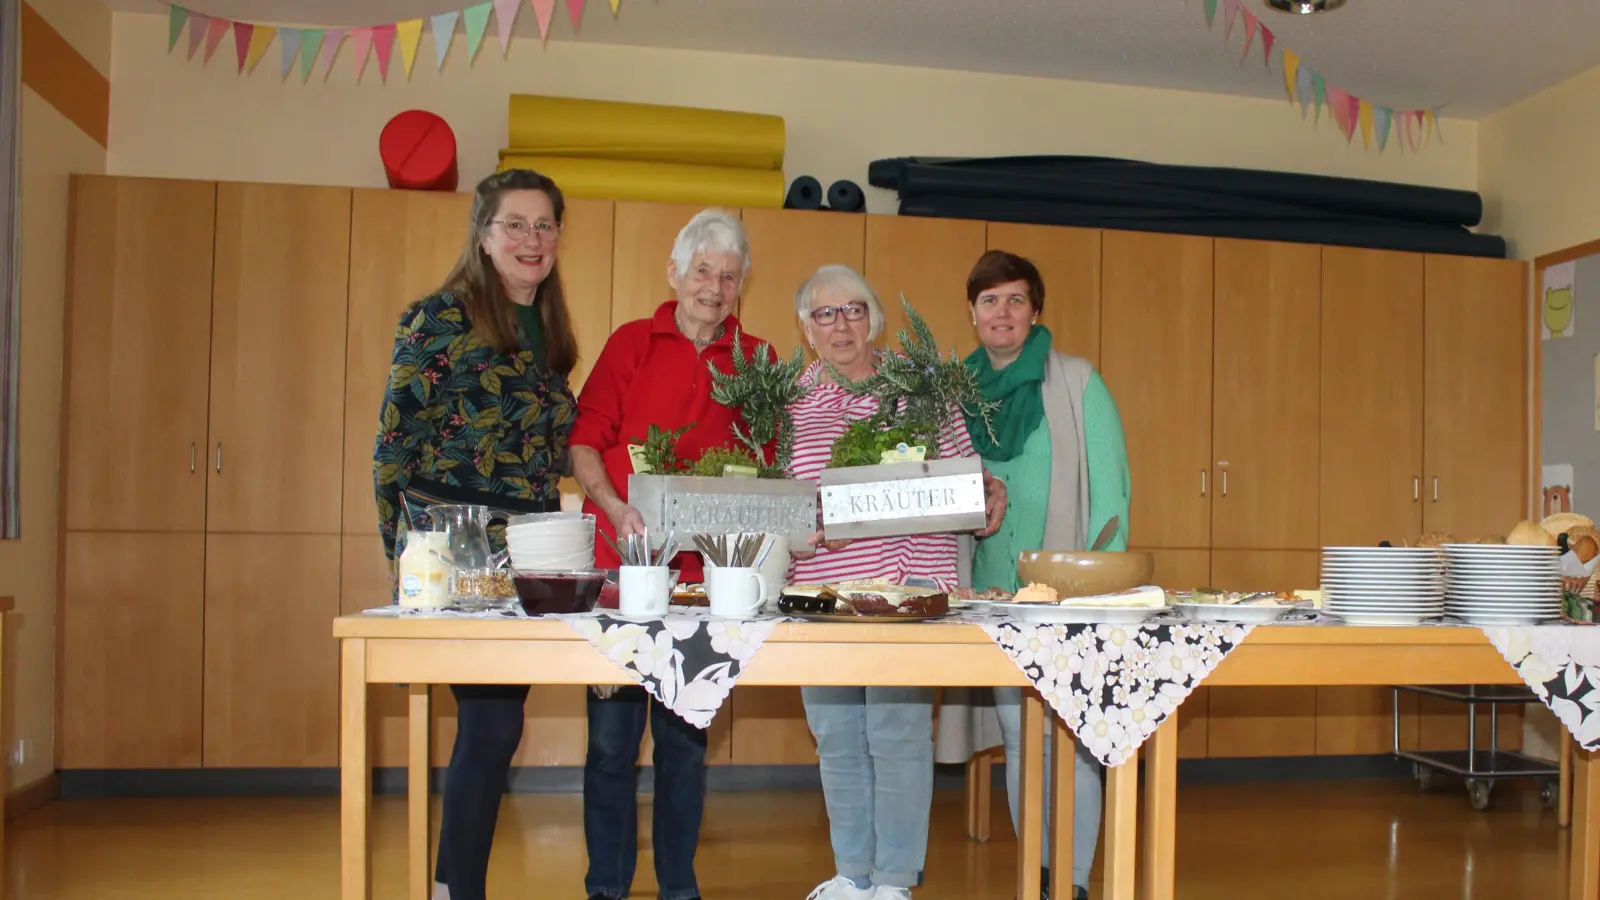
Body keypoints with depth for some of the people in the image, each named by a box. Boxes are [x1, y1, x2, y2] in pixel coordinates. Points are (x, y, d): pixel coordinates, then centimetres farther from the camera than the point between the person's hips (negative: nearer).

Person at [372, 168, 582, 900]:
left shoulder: (546, 332, 14)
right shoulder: (441, 318, -7)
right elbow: (395, 440, -8)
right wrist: (406, 556, -11)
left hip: (527, 554, 7)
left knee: (492, 721, 10)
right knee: (494, 721, -7)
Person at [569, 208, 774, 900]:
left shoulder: (757, 361, 10)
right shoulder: (631, 343, 5)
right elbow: (584, 441, 1)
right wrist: (618, 511, -15)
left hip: (706, 567, 1)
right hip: (622, 561, -1)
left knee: (686, 732, 8)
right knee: (613, 730, 2)